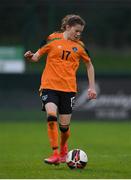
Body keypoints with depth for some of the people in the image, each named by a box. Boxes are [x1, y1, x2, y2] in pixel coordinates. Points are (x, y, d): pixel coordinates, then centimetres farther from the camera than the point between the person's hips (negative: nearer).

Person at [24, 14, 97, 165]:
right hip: (49, 86, -2)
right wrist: (30, 57, -16)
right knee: (51, 116, -24)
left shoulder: (79, 46, 6)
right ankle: (55, 154, -18)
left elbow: (89, 65, 19)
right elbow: (37, 56, 8)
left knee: (64, 125, 0)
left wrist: (92, 87, 13)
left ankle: (63, 148, 32)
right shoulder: (53, 39, 1)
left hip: (68, 88, 2)